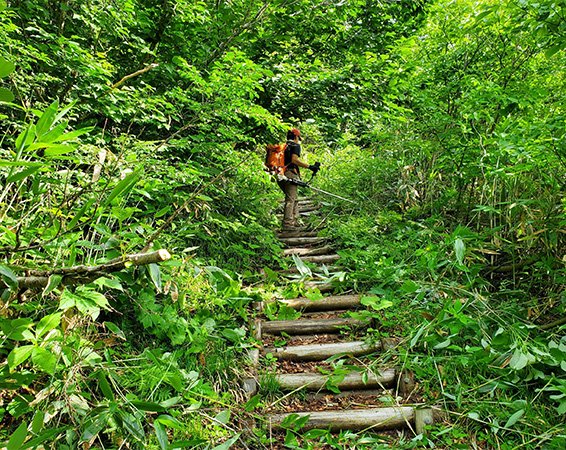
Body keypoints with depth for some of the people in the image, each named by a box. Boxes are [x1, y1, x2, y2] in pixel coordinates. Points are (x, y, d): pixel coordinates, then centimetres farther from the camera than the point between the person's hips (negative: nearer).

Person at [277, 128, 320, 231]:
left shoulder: (284, 146, 23)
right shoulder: (295, 145, -1)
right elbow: (295, 160, -16)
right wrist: (310, 166, -16)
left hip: (282, 176, 9)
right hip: (290, 174, -9)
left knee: (295, 199, 15)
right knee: (290, 199, -10)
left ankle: (295, 222, 16)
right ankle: (287, 224, -14)